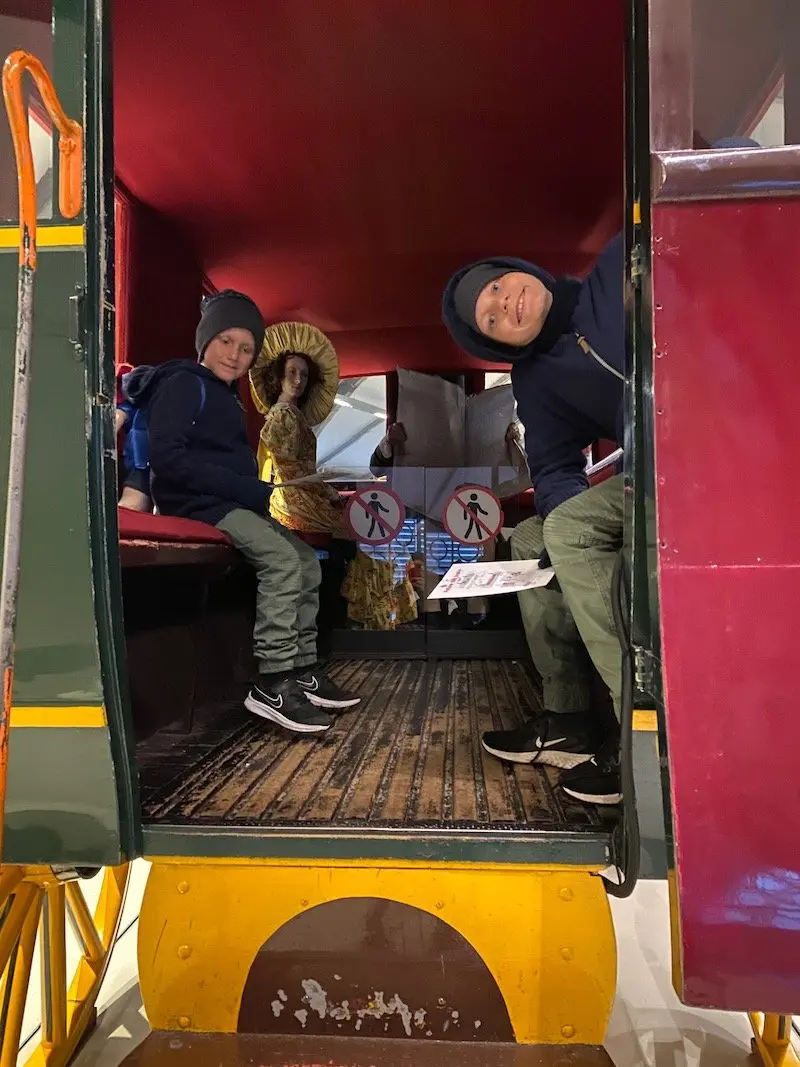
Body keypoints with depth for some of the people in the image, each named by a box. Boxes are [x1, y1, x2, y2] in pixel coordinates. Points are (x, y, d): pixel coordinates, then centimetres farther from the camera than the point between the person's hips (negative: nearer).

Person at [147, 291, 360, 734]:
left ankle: (301, 670, 7)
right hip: (197, 503, -9)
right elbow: (166, 457, -20)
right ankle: (272, 684, -20)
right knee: (282, 559, -24)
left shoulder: (228, 397, 22)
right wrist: (253, 491, -22)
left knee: (307, 561, 3)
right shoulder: (184, 384, -5)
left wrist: (262, 492, -2)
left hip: (232, 503, 9)